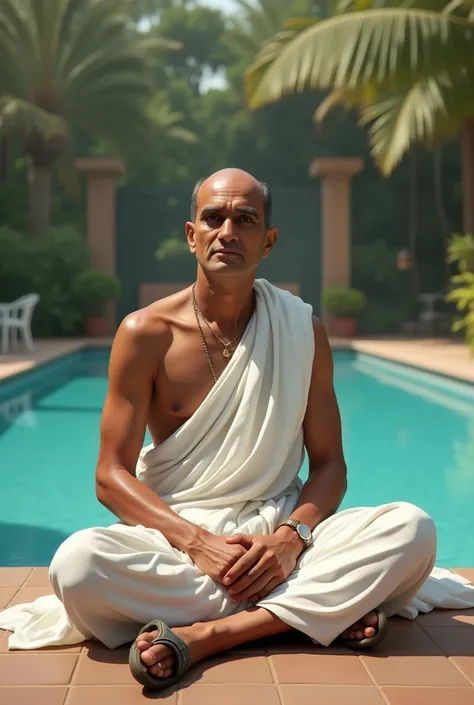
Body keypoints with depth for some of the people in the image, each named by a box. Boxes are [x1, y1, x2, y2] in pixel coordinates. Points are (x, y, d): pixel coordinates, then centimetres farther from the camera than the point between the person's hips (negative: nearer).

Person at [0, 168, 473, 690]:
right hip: (178, 533, -1)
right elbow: (112, 476, -4)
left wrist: (292, 537, -16)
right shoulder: (146, 334, -2)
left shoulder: (303, 330, 4)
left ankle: (203, 636, -27)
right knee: (77, 562, -33)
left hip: (279, 531, 1)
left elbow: (328, 462, 5)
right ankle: (328, 608, -22)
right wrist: (197, 541, -19)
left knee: (412, 529, -24)